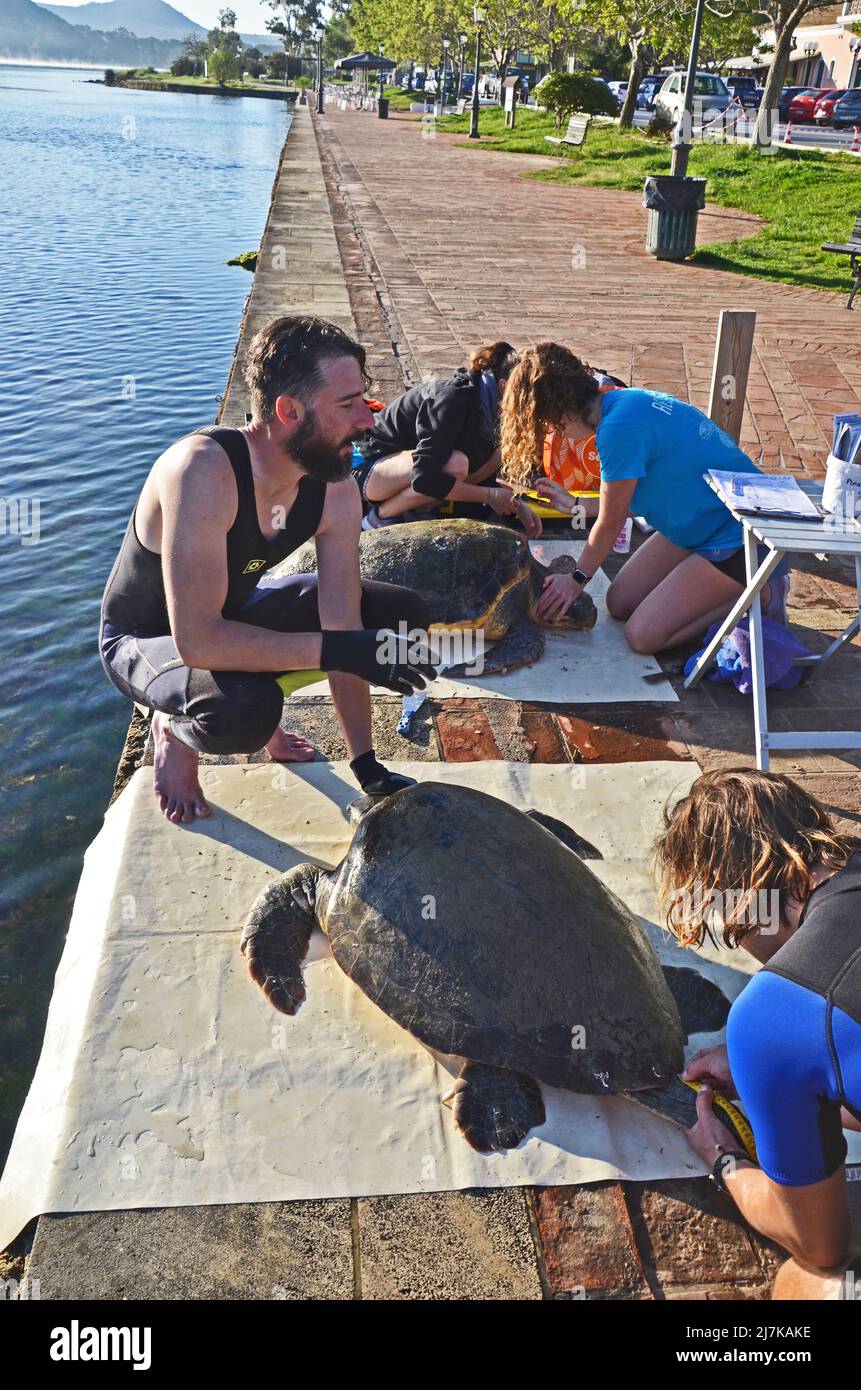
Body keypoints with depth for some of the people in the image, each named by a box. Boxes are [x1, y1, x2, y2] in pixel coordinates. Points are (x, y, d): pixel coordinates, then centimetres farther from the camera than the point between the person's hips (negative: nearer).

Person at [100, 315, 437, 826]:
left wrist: (367, 766, -13)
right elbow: (196, 640, -42)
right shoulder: (204, 470, -37)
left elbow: (344, 629, -14)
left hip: (238, 607, 7)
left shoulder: (337, 492, -17)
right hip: (144, 637, -6)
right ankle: (175, 727, -1)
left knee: (405, 615, -1)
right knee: (245, 711, -39)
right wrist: (338, 649, -42)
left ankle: (258, 706, 12)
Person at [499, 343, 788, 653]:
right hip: (701, 522, 10)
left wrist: (577, 578, 1)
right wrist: (575, 506, 19)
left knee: (642, 636, -13)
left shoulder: (619, 429, -25)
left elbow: (610, 522, -13)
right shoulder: (625, 401, 3)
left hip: (739, 534, -10)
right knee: (619, 603, 8)